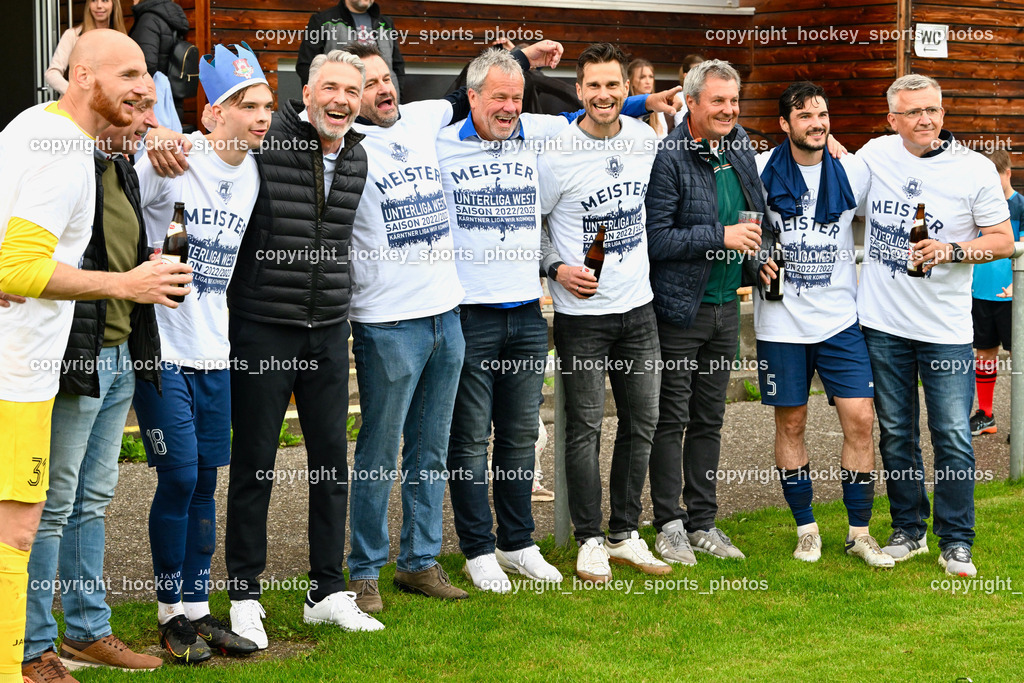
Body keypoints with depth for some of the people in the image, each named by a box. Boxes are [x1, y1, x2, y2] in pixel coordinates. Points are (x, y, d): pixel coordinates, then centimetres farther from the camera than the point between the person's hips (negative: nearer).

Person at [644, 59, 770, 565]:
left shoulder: (741, 149, 8)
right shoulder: (669, 157, -15)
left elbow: (757, 213, 25)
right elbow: (655, 238, -19)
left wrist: (761, 254, 9)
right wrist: (721, 236, -20)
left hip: (725, 306, 7)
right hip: (679, 308, -7)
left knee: (709, 419, 13)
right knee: (672, 419, 0)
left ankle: (703, 523, 20)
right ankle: (670, 524, 9)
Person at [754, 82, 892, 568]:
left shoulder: (853, 173, 2)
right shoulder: (760, 171, -2)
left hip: (840, 318, 1)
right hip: (782, 321, -1)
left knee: (860, 419, -4)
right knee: (790, 423, 5)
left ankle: (860, 532, 8)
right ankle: (806, 528, 19)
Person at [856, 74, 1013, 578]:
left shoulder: (975, 170, -5)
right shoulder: (875, 155, 4)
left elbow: (1004, 240, -2)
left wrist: (952, 251, -17)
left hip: (946, 328, -3)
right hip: (883, 324, 3)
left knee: (953, 437, -4)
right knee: (895, 433, 10)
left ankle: (956, 542, 7)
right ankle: (908, 531, 23)